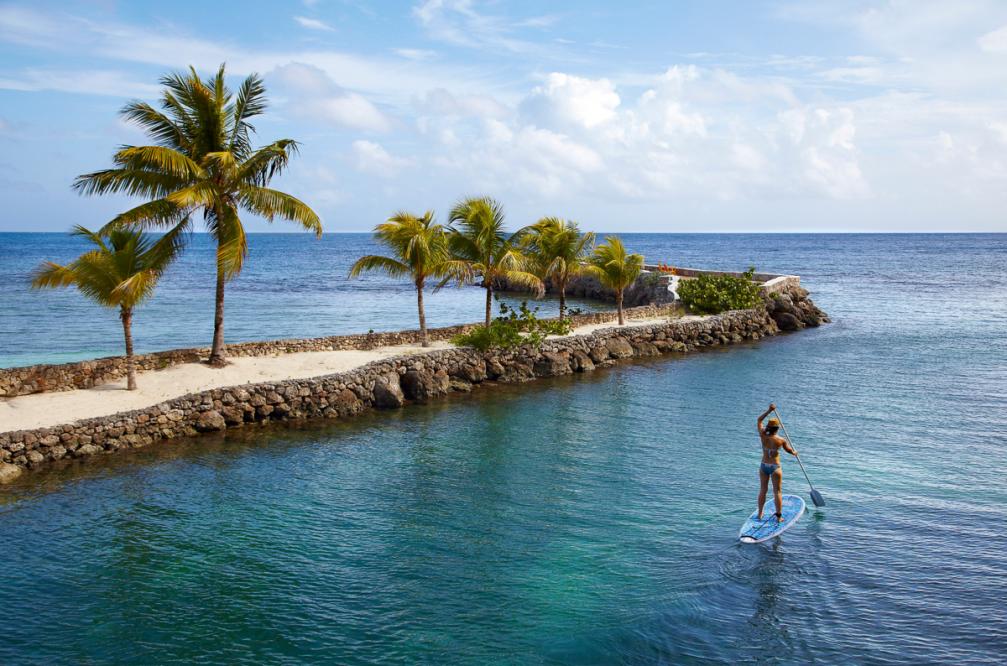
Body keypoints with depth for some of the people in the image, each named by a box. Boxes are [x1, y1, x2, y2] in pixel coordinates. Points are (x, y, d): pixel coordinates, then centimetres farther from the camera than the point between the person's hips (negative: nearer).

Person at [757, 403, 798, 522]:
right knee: (777, 492, 6)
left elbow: (759, 420, 4)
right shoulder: (781, 440, -13)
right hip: (775, 467, -3)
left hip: (763, 466, 3)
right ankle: (779, 516, 8)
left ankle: (760, 514, 21)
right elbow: (789, 450, 7)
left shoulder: (763, 436, -8)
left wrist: (769, 410, 2)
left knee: (763, 490, 15)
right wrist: (794, 453, 29)